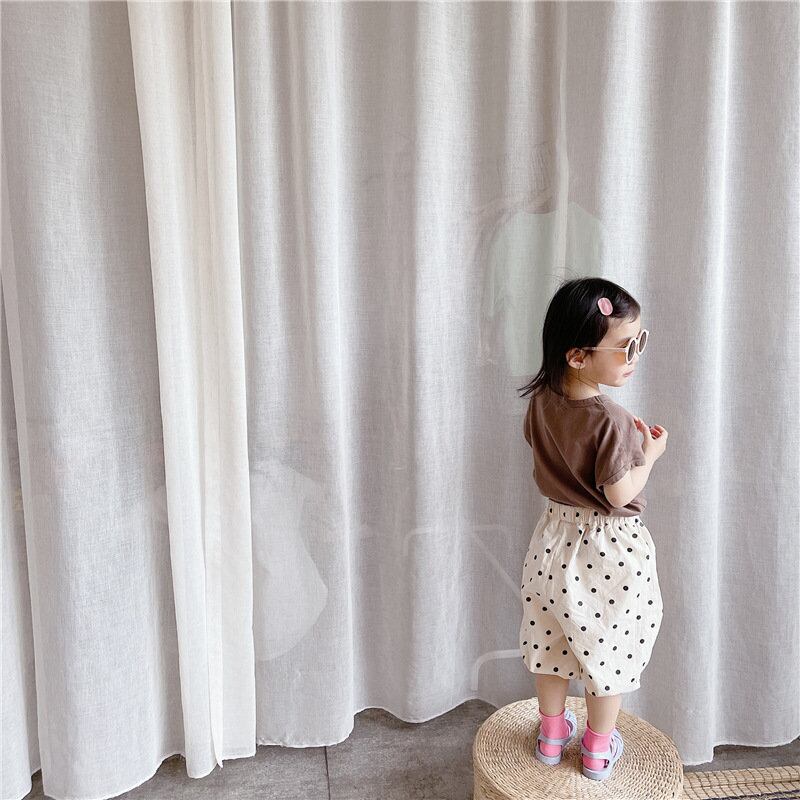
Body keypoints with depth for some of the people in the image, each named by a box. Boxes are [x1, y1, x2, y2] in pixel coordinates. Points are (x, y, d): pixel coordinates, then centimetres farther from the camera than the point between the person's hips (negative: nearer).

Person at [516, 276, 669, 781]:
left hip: (558, 536, 6)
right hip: (609, 548, -6)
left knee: (554, 640, 21)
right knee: (608, 647, 16)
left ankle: (552, 732, 40)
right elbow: (620, 494, -24)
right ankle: (598, 749, 34)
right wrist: (650, 453, -8)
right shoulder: (611, 420, -28)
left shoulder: (542, 400, -8)